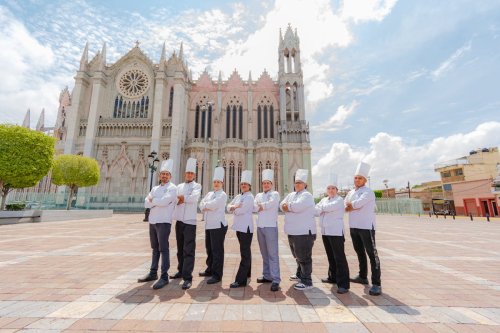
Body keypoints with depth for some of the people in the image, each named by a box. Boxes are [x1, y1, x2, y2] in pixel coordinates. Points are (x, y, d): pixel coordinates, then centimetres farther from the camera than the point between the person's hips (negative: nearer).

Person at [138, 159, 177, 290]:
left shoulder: (172, 188, -5)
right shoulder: (155, 188, 16)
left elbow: (164, 201, -20)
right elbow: (146, 203, 5)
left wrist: (152, 200, -3)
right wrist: (158, 201, -10)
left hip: (164, 222, -7)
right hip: (152, 221, 7)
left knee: (163, 249, -4)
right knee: (155, 248, 16)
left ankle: (164, 276, 2)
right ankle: (153, 273, 28)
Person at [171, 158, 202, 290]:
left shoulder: (197, 186, 0)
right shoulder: (179, 186, 15)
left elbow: (194, 197, -19)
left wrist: (181, 198, -8)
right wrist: (184, 199, -12)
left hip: (190, 221, -5)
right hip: (179, 220, 6)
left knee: (188, 250, -5)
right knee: (180, 249, 17)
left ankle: (188, 277, -2)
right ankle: (181, 271, 33)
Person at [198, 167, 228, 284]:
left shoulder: (223, 195, -7)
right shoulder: (209, 194, 17)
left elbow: (213, 204, -19)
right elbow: (201, 205, 9)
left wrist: (205, 205, -2)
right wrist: (208, 207, -10)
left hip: (218, 225, -8)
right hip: (209, 225, 8)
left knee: (217, 250, -2)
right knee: (209, 249, 18)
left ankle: (217, 275, 7)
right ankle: (210, 269, 34)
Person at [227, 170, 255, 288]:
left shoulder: (249, 197, -11)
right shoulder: (238, 196, 14)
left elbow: (240, 210, -20)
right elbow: (229, 207, 9)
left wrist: (233, 208, 0)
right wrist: (235, 206, -11)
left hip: (246, 227, -8)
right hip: (239, 227, 8)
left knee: (245, 253, -4)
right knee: (245, 252, 20)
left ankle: (241, 280, -1)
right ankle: (247, 273, 34)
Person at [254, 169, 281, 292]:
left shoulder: (275, 194, 2)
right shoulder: (258, 195, 16)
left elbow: (271, 203, -18)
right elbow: (255, 207, 0)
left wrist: (261, 205, -4)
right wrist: (265, 206, -12)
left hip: (271, 226, -5)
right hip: (260, 226, 5)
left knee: (273, 253, -5)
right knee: (264, 253, 13)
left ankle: (275, 279, 0)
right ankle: (267, 276, 25)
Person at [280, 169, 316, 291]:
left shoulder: (306, 195, -10)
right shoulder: (291, 195, 15)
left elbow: (298, 206, -25)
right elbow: (282, 205, 5)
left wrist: (288, 206, -9)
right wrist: (291, 207, -14)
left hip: (304, 232, -8)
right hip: (293, 231, 9)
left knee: (304, 257, -1)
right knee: (297, 255, 22)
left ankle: (307, 281, 9)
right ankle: (300, 274, 39)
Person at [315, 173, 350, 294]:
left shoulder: (339, 200, -5)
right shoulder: (323, 200, 16)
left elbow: (329, 207, -21)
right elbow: (316, 210, 5)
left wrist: (321, 208, -3)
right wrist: (322, 209, -14)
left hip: (336, 232, -7)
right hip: (325, 232, 7)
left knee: (339, 257, -6)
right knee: (331, 257, 17)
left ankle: (343, 284, 0)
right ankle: (333, 277, 31)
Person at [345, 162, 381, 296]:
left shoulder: (368, 192, -9)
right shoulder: (350, 193, 14)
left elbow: (357, 203, -22)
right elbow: (345, 207, 9)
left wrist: (350, 204, -3)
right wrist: (353, 207, -7)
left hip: (366, 227, -7)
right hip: (354, 227, 8)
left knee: (372, 254, -3)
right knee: (360, 253, 18)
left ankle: (376, 284, 2)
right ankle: (363, 276, 33)